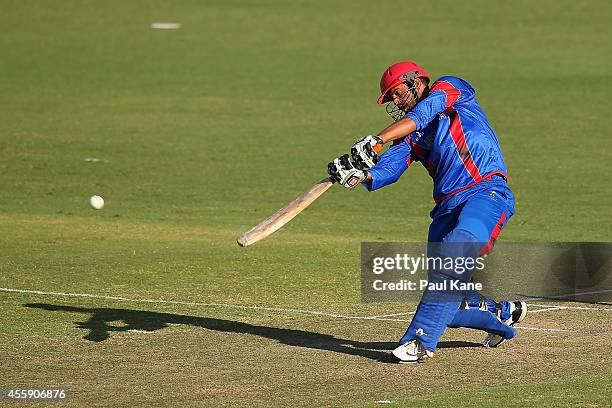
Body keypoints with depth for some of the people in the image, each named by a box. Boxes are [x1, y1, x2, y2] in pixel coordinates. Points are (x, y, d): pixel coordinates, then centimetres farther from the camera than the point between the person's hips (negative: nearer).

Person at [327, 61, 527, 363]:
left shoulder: (448, 88, 8)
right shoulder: (410, 135, 22)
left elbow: (422, 115, -12)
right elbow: (388, 168, 5)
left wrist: (376, 141, -25)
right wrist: (359, 174, -18)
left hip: (486, 193, -8)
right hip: (447, 207, 8)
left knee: (454, 256, -31)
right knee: (446, 297, 3)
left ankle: (421, 340, -34)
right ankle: (501, 313, 31)